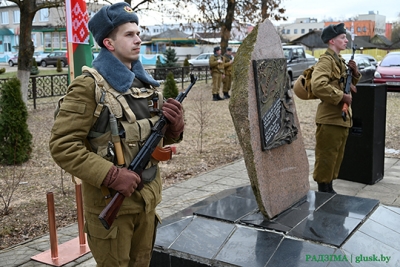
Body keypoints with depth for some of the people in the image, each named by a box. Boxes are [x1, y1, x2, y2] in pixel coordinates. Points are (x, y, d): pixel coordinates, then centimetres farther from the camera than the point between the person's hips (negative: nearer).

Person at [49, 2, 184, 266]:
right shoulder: (89, 86, -14)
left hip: (148, 199, 6)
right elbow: (62, 146, -18)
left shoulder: (146, 83, 6)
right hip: (110, 202, -6)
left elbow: (164, 137, 14)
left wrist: (175, 124, -9)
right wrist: (111, 175, -24)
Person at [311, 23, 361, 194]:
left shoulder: (340, 61, 17)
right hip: (329, 118, -10)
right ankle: (323, 192, 8)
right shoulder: (326, 61, -13)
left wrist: (354, 72, 7)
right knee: (326, 157, -2)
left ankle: (329, 190, 27)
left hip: (342, 118, 10)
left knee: (336, 157, 16)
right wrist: (342, 97, -23)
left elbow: (349, 84, 27)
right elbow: (318, 86, -29)